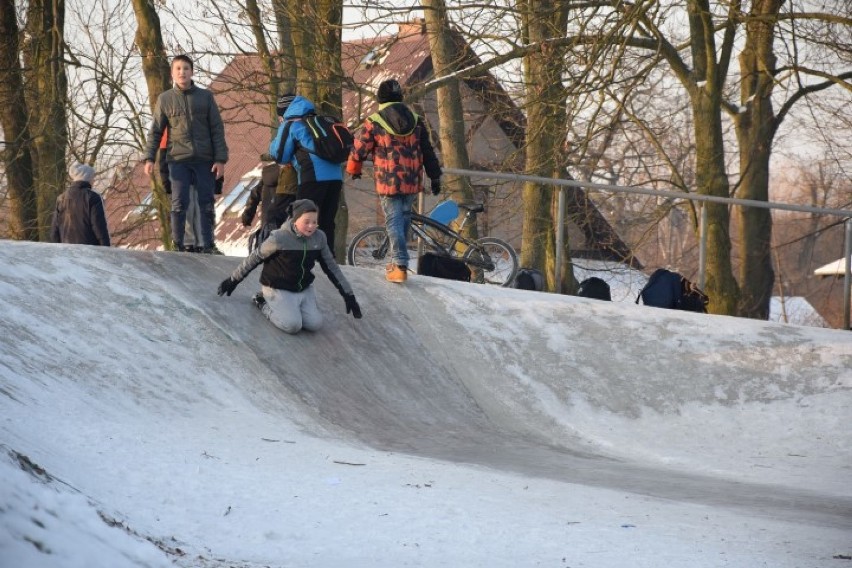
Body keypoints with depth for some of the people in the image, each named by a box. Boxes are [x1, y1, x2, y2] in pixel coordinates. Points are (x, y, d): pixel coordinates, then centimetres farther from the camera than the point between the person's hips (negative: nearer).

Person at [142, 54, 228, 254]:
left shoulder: (205, 97, 7)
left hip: (205, 160, 1)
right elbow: (155, 131, 7)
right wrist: (149, 158, -4)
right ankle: (178, 245, 1)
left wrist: (220, 159, -1)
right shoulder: (165, 99, 6)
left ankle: (208, 245, 11)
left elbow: (217, 130, 6)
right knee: (179, 204, -5)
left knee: (206, 204, 4)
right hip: (178, 160, -1)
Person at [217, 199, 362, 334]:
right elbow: (254, 259, -7)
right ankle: (263, 303, 3)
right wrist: (233, 280, 2)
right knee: (292, 325, -25)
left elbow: (331, 267, 7)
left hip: (304, 289, 5)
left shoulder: (319, 238, -6)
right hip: (279, 289, -5)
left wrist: (348, 294, 7)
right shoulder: (279, 238, -20)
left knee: (315, 324, -16)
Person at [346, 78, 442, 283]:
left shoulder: (374, 122, -6)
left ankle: (400, 266, -12)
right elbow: (428, 151, 10)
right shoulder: (416, 120, 6)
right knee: (404, 219, 16)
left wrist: (353, 169, 21)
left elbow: (359, 149, 1)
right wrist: (435, 177, 19)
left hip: (388, 182, -4)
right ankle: (398, 261, 24)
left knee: (394, 221, -3)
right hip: (412, 182, 4)